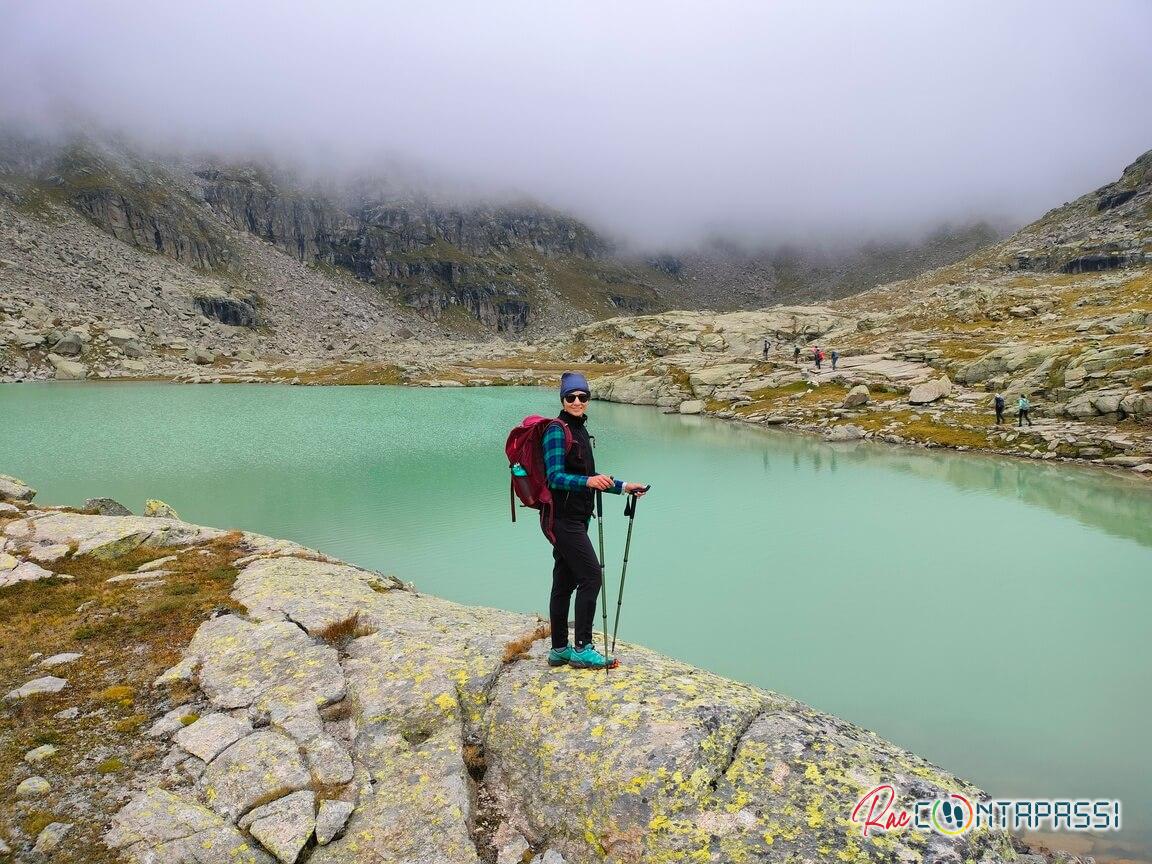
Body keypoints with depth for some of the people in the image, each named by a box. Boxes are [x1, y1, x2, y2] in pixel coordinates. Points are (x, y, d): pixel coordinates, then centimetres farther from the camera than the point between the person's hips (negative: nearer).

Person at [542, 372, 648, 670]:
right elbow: (555, 477, -19)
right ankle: (582, 649, 1)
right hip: (564, 518, -9)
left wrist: (622, 487, 18)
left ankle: (559, 650, 20)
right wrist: (588, 481, -34)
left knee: (564, 582, 12)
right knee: (591, 576, -8)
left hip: (575, 518, 9)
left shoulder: (580, 429, 16)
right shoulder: (557, 430, -12)